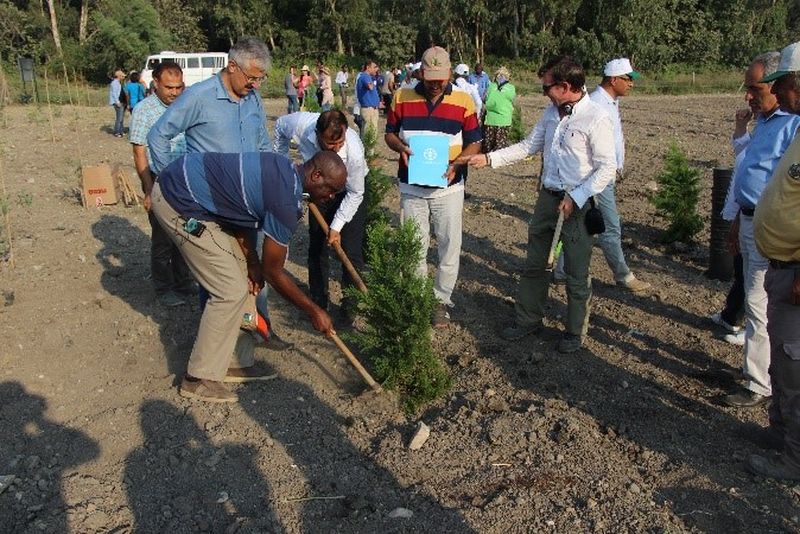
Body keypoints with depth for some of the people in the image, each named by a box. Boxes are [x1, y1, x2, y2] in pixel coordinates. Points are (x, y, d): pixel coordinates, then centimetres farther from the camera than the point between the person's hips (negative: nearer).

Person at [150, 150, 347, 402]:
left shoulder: (284, 169, 4)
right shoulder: (286, 202, -22)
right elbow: (273, 272, -13)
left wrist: (252, 261, 2)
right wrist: (314, 311, -2)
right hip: (179, 202, -10)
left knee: (240, 280, 11)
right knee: (231, 291, -7)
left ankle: (235, 362, 21)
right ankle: (199, 379, 5)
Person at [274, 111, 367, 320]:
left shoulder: (354, 151, -40)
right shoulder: (300, 124, -33)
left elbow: (355, 194, -23)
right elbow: (280, 125, -5)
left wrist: (337, 226, -24)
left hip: (350, 190, -3)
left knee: (351, 251, -7)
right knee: (317, 246, 6)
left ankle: (349, 305, 8)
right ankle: (318, 302, 20)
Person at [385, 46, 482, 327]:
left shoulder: (463, 101, -4)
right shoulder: (402, 97, -1)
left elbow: (474, 142, 1)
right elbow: (390, 133, 9)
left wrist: (457, 163, -17)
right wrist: (401, 148, -13)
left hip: (448, 186, -1)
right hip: (411, 186, 1)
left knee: (449, 246, 5)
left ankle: (442, 300, 21)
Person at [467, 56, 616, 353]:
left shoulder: (596, 119, -16)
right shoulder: (551, 112, 7)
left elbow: (607, 168, -15)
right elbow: (529, 146, 15)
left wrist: (575, 199, -19)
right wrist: (490, 159, 7)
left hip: (578, 203, -7)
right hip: (548, 196, 7)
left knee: (576, 274, 7)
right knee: (534, 264, 16)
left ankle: (575, 331, 26)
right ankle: (528, 320, 32)